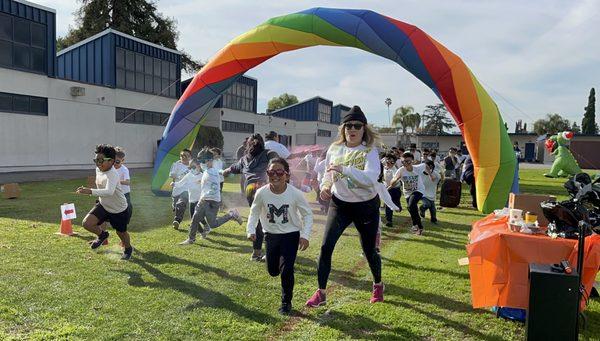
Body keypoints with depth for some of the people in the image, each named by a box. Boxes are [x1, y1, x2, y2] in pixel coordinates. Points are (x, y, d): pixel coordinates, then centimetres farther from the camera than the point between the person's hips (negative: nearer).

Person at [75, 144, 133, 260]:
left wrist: (90, 191, -58)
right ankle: (102, 235, 18)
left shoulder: (112, 174, -32)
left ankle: (128, 249, 47)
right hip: (103, 205, 6)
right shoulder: (98, 169, -7)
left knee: (121, 233, 14)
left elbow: (109, 192, -50)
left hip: (119, 210, -6)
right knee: (87, 223, -14)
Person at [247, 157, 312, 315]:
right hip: (271, 235, 3)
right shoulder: (262, 193, -17)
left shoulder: (295, 194, -21)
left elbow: (307, 214, -7)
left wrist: (305, 235, -16)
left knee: (286, 270, -12)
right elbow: (254, 212, 0)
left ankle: (286, 302, 12)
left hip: (291, 234, -2)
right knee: (273, 271, 13)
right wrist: (251, 230, -14)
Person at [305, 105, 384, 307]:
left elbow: (371, 178, -32)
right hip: (339, 204, 3)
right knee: (326, 247, -9)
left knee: (369, 251, 11)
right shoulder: (334, 149, -3)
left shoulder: (370, 151, -15)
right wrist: (325, 186, -7)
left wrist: (344, 169, -39)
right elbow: (328, 173, 13)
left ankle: (378, 285, 41)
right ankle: (320, 293, 7)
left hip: (366, 206, -3)